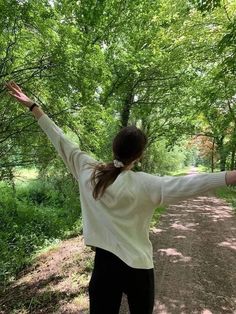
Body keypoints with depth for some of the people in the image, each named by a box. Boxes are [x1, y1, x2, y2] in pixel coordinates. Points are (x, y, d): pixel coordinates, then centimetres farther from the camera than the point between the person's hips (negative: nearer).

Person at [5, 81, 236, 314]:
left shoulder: (87, 172, -9)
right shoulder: (144, 185, -19)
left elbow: (61, 141, -3)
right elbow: (186, 184, -25)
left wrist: (33, 107, 8)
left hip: (103, 263, 3)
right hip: (137, 267, -2)